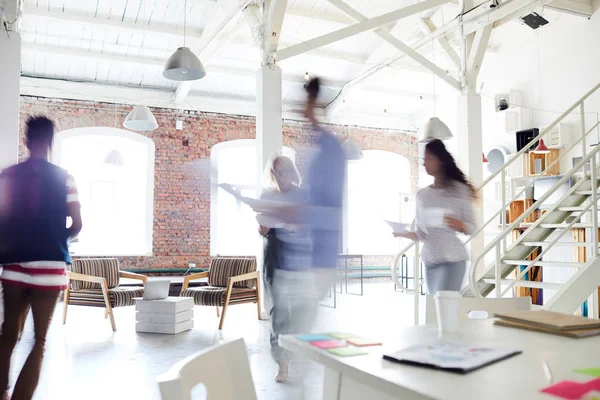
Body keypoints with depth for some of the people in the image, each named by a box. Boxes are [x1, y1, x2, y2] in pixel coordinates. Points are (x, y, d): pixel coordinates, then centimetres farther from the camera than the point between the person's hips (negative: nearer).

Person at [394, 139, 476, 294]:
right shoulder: (422, 194, 8)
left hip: (453, 260, -4)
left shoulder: (460, 190, -2)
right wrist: (404, 233, -7)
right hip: (429, 261, 5)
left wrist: (458, 224, -22)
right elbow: (422, 234, 11)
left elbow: (471, 228, -1)